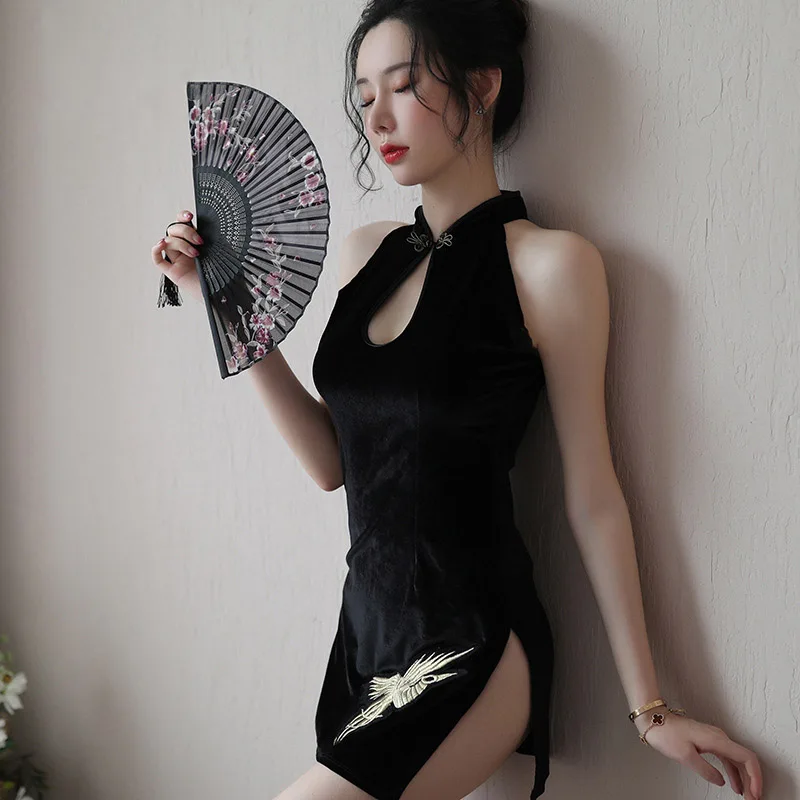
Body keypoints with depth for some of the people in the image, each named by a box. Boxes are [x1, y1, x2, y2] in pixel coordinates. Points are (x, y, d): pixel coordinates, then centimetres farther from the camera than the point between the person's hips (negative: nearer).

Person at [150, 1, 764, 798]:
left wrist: (649, 706, -4)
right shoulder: (365, 253, 7)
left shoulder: (549, 263, -10)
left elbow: (592, 498, -7)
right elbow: (332, 462, 7)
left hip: (472, 650, -6)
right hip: (367, 623, 6)